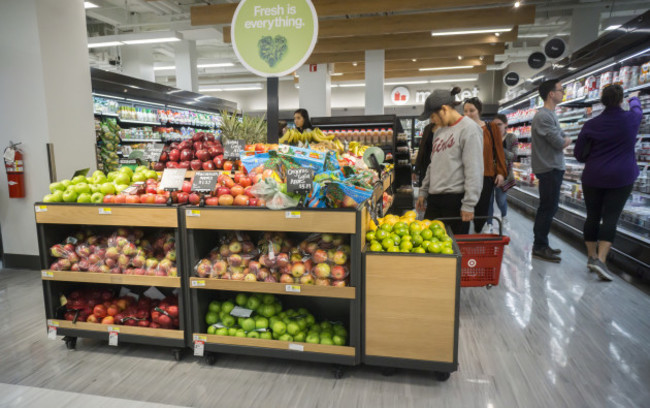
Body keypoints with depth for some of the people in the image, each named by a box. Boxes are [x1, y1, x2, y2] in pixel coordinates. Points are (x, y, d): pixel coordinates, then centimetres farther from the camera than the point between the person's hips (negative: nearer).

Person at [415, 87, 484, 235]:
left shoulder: (469, 128, -8)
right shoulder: (439, 131, 15)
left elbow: (474, 171, -13)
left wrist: (469, 205, -16)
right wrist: (423, 192, 18)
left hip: (455, 199, -7)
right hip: (434, 199, 7)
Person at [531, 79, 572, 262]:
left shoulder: (550, 114, 16)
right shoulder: (543, 116, -17)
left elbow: (561, 138, 14)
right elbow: (560, 143, -19)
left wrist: (563, 141, -7)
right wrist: (567, 141, 1)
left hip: (553, 167, 10)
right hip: (549, 169, -10)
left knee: (547, 208, 15)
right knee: (548, 208, -5)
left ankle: (541, 245, 24)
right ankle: (540, 247, 3)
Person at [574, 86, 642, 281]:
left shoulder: (591, 125, -3)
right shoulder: (631, 119, -3)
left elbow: (579, 154, 1)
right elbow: (637, 110, 24)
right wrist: (634, 98, 45)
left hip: (593, 177, 1)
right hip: (621, 178, -1)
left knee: (592, 217, 10)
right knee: (611, 218, -3)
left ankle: (592, 256, 21)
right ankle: (600, 260, -14)